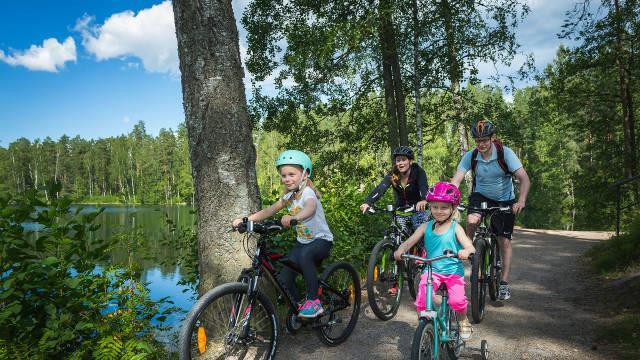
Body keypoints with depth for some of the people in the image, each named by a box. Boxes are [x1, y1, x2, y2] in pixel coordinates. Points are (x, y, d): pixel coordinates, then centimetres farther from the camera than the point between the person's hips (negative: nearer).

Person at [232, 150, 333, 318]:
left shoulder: (307, 192, -21)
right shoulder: (288, 196, 1)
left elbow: (310, 209, -44)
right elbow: (268, 211, -3)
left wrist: (292, 218, -64)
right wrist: (244, 219, -16)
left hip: (321, 240, -7)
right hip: (302, 241, 7)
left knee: (305, 255, -39)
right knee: (284, 280, -4)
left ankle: (313, 301, -25)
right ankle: (298, 306, 23)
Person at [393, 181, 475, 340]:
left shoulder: (455, 228, -2)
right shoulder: (426, 227, 4)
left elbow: (470, 247, -12)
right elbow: (409, 242, 3)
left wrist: (465, 252, -36)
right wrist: (400, 250, -19)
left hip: (453, 271, -1)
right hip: (432, 270, 2)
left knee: (457, 300, -22)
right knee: (421, 300, -19)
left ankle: (463, 321, 13)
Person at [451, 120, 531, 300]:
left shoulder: (505, 153, -22)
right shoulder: (470, 156, -16)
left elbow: (525, 179, -28)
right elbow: (456, 180, -23)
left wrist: (521, 201, -45)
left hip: (504, 200, -1)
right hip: (481, 196, 1)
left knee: (505, 242, -3)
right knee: (471, 221, -31)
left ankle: (504, 284, 8)